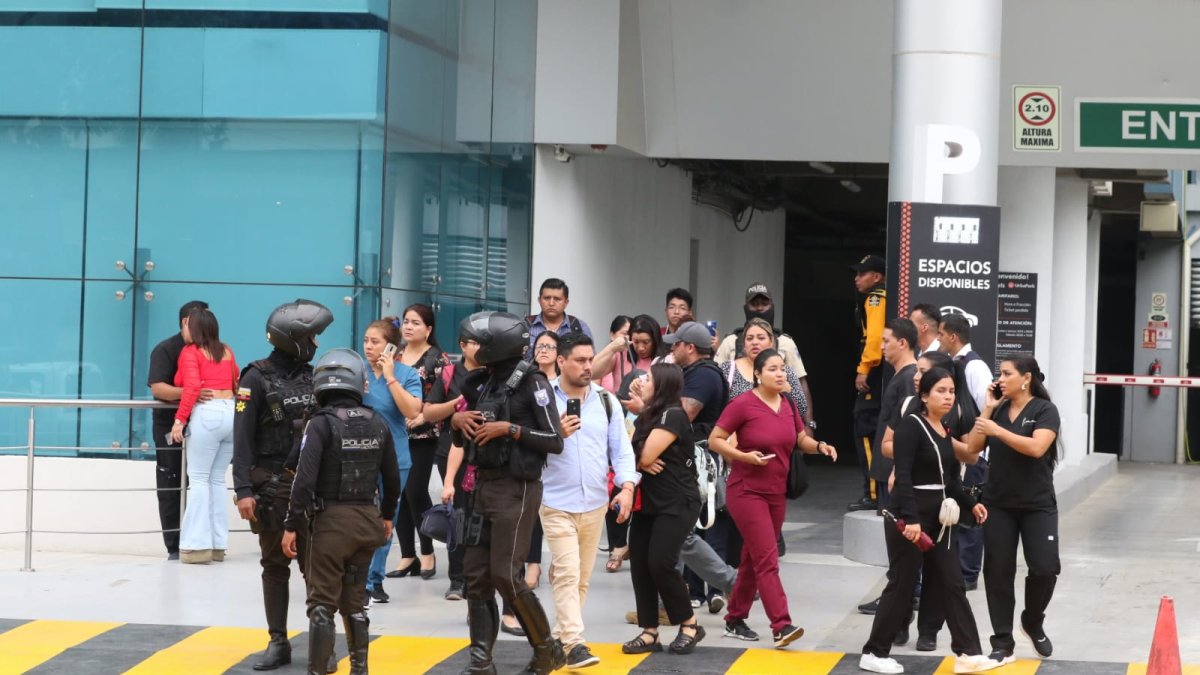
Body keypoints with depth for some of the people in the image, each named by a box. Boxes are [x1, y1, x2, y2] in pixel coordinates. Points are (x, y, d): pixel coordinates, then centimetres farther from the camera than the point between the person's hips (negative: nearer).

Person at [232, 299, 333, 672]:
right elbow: (242, 437, -10)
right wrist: (243, 490, -17)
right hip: (271, 486, -3)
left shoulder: (312, 377, 8)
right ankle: (278, 643, 12)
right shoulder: (257, 378, -7)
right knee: (275, 566, 5)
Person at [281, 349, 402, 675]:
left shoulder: (321, 423, -12)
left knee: (323, 602, 0)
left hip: (332, 519, -5)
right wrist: (387, 515, 26)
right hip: (368, 518, 5)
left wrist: (292, 525, -13)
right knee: (354, 599, 17)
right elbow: (392, 478, 11)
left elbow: (305, 479, -18)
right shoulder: (377, 423, 3)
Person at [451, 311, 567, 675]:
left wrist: (509, 429, -19)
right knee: (477, 576, 4)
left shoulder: (531, 382, -9)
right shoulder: (480, 383, 11)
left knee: (506, 574, -9)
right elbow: (462, 439, 20)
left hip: (517, 489, -7)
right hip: (483, 485, 7)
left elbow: (555, 441, -13)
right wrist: (457, 420, -1)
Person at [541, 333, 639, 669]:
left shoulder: (606, 400, 6)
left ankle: (560, 637, 23)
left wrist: (627, 486, -7)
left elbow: (621, 446, 5)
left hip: (595, 503, 4)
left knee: (582, 577, 11)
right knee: (567, 574, -12)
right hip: (557, 502, -4)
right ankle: (574, 643, -13)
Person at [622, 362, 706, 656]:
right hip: (648, 503, 9)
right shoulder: (645, 418, 15)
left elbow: (646, 455, -19)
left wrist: (638, 460, 3)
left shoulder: (673, 415, -14)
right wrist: (641, 464, -14)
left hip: (676, 505, -9)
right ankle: (649, 632, 6)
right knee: (639, 565, 1)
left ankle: (690, 625, 0)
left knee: (660, 563, -15)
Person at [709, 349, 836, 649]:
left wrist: (820, 446, -5)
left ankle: (735, 619, 25)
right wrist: (743, 456, -23)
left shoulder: (788, 405, 7)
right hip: (746, 491, -7)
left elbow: (802, 439, 16)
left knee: (754, 559, 13)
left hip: (776, 492, 7)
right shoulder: (742, 404, -12)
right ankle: (781, 626, -19)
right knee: (767, 560, -14)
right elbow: (715, 440, -9)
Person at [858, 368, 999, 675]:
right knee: (901, 585, -1)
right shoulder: (911, 426, -13)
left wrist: (970, 504, 7)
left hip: (939, 517, 8)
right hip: (910, 516, -8)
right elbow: (903, 476, -21)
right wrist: (910, 517, -29)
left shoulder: (947, 431, 11)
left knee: (952, 584, 7)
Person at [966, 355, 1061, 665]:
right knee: (998, 572, 0)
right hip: (998, 504, 4)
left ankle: (1033, 622, 17)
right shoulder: (998, 409, 8)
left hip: (1037, 505, -4)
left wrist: (998, 430, -24)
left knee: (1045, 568, -11)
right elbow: (973, 447, 2)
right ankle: (1002, 643, 5)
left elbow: (1036, 447, -22)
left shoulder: (1045, 410, -6)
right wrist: (987, 409, -3)